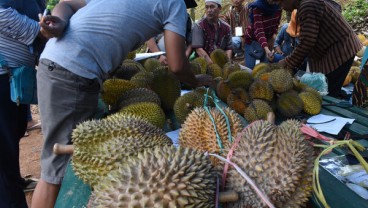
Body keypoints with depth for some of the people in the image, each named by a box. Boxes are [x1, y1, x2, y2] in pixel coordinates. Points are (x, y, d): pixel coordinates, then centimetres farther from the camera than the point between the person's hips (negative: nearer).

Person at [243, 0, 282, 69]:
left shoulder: (278, 6, -13)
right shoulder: (257, 7, -28)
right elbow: (259, 31, -35)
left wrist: (274, 34, -13)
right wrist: (266, 49, -47)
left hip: (267, 38, 4)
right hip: (253, 39, -4)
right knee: (250, 67, -11)